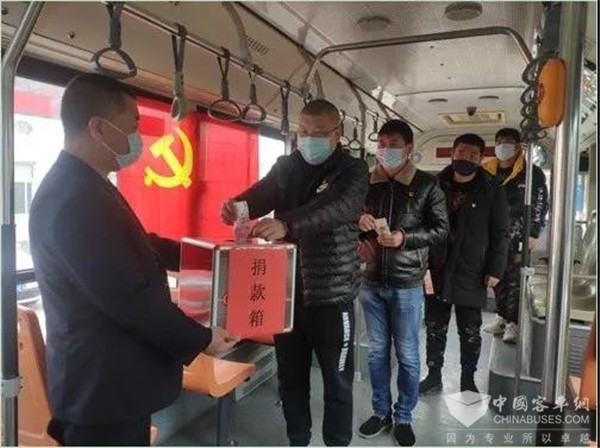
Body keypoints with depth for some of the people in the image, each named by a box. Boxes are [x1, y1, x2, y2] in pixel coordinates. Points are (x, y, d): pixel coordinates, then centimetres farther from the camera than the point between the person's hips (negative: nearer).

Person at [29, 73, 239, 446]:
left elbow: (136, 248, 18)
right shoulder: (77, 199, -27)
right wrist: (200, 339, -15)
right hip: (104, 386, -10)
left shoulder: (82, 186, 7)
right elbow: (129, 297, -27)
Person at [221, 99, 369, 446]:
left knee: (337, 382, 11)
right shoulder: (286, 166, 7)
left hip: (332, 295, -4)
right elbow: (262, 193, -8)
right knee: (291, 378, 18)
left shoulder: (353, 171, -6)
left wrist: (286, 225, -42)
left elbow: (338, 208, -26)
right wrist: (238, 206, -33)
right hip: (286, 291, 4)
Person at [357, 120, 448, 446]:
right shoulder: (367, 183, 6)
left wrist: (405, 239, -18)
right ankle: (381, 412, 31)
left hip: (407, 284, -3)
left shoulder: (427, 185, -3)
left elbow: (441, 228, -4)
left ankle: (404, 418, 27)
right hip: (371, 282, 3)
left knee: (407, 355, 9)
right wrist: (358, 224, -9)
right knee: (377, 351, 14)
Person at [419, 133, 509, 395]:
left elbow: (500, 234, -2)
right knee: (434, 329, 12)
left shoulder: (492, 191, -2)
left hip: (471, 275, -2)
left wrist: (495, 270, -8)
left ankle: (468, 380, 29)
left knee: (470, 332, 11)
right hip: (436, 272, 2)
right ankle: (434, 376, 27)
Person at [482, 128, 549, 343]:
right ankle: (501, 317, 24)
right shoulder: (487, 171, 9)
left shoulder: (532, 173, -3)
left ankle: (513, 323, 9)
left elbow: (540, 205, -4)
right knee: (497, 277, 11)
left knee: (514, 280, -1)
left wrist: (533, 233, -10)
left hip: (517, 236, -4)